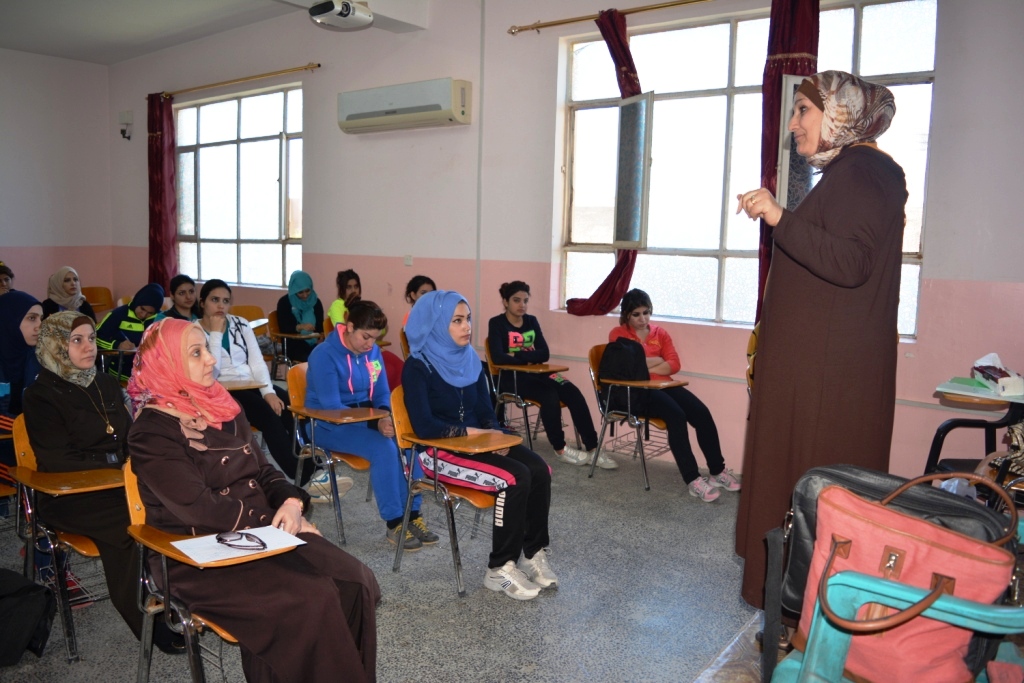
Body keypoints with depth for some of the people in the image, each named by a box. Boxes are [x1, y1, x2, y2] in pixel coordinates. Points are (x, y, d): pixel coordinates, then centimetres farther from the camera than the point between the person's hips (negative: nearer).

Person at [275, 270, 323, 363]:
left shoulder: (316, 302, 10)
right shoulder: (284, 302, 2)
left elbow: (320, 325, 11)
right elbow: (283, 328, -5)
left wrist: (320, 338, -12)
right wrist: (300, 327, -24)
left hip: (313, 343, 3)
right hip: (293, 344, -3)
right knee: (310, 359, -32)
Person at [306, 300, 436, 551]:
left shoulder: (373, 351, 2)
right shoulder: (324, 355, -16)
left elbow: (382, 395, 9)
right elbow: (331, 408, -22)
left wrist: (385, 417, -16)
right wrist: (376, 424, -32)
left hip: (366, 418, 6)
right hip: (330, 425, -6)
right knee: (384, 449, -32)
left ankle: (412, 515, -14)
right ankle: (394, 524, -20)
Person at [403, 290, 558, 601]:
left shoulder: (470, 361, 9)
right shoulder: (417, 368, -12)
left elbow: (486, 411, 12)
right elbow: (424, 427, -20)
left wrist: (493, 436, -9)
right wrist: (471, 432, -18)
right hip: (440, 450, -7)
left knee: (539, 470, -16)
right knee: (515, 478, -26)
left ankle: (534, 552, -2)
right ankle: (500, 569, -13)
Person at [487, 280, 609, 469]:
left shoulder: (531, 321, 12)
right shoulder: (497, 323, -4)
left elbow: (544, 354, 0)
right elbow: (498, 357, -20)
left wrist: (517, 355, -14)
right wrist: (528, 357, -16)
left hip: (535, 373, 6)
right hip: (511, 377, -5)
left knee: (573, 393, -20)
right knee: (549, 395, -31)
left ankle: (592, 449, -20)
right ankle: (560, 449, -14)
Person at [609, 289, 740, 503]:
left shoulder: (660, 333, 17)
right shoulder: (618, 334, 5)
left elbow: (674, 364, 3)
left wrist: (644, 367, -10)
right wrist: (657, 360, -3)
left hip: (662, 386, 5)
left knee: (702, 412, -18)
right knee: (676, 415, -31)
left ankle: (717, 471, -6)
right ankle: (692, 480, -27)